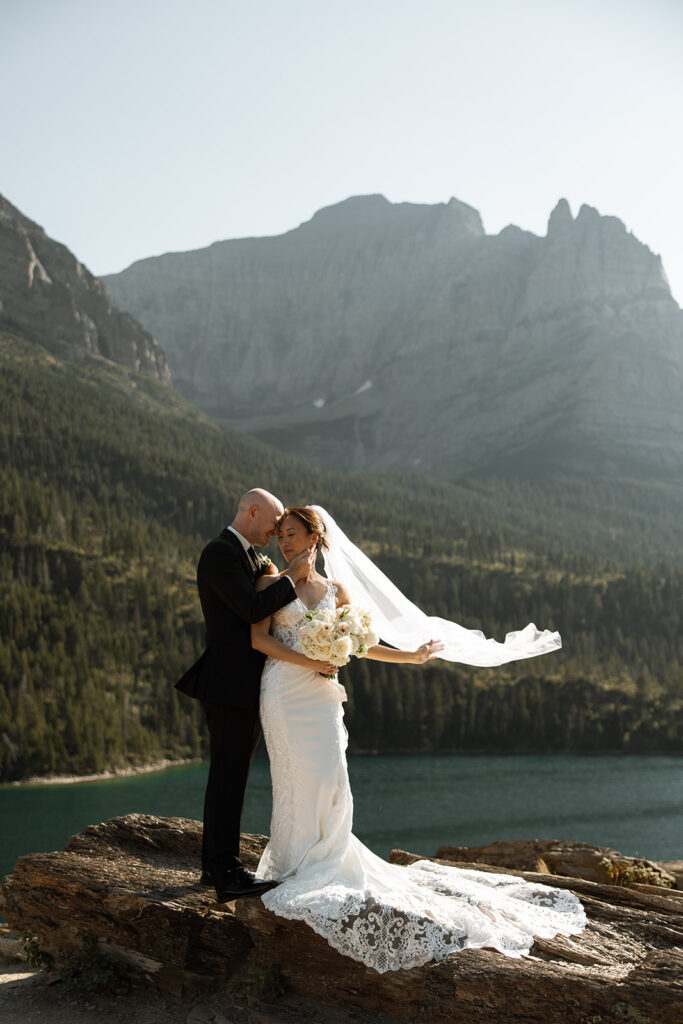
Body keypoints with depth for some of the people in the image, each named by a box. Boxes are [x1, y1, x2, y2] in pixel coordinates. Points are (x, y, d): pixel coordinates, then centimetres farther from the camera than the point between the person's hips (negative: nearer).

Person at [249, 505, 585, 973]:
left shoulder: (336, 592, 14)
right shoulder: (271, 585, 6)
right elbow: (259, 638, -4)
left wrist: (411, 656, 14)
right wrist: (308, 661, -13)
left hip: (322, 696, 3)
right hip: (286, 693, -2)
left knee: (329, 778, -4)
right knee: (298, 779, -6)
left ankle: (319, 866, 10)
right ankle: (294, 865, 6)